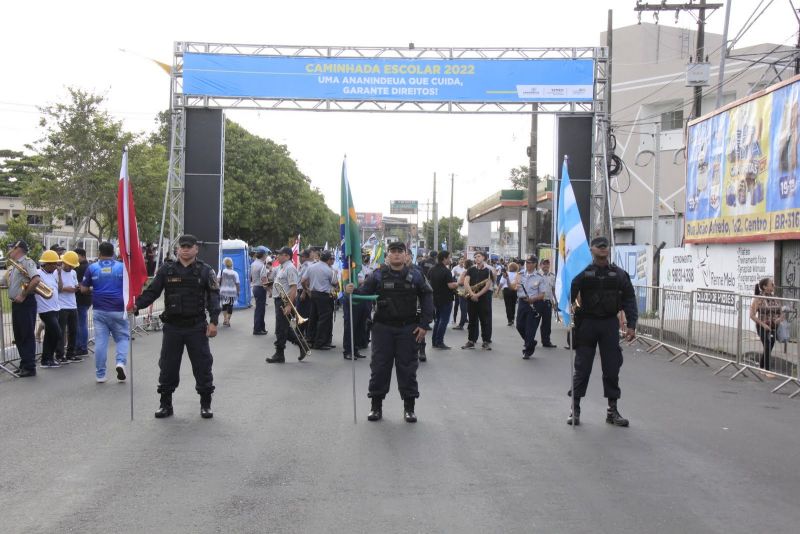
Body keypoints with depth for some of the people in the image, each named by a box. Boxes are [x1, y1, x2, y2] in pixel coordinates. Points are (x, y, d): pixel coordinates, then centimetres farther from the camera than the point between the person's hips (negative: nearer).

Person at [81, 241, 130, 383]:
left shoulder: (92, 268, 1)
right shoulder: (122, 267, -1)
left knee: (100, 341, 5)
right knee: (123, 337, 11)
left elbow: (84, 289, 3)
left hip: (100, 311, 1)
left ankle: (100, 374, 8)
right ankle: (121, 362, -14)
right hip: (118, 310, -1)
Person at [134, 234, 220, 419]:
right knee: (168, 367, 6)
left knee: (202, 365, 3)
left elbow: (213, 297, -3)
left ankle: (205, 404, 16)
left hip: (197, 327, -2)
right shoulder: (166, 270, 5)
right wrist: (136, 305, -15)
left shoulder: (205, 271, 1)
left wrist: (213, 321, -13)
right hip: (172, 327, 2)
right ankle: (166, 404, 19)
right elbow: (152, 292, 2)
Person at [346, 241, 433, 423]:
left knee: (407, 367, 5)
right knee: (379, 367, 4)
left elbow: (426, 299, 3)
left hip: (408, 329, 0)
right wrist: (352, 291, -29)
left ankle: (409, 407, 15)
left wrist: (424, 325, -3)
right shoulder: (378, 275, 0)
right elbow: (364, 291, -6)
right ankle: (376, 406, 16)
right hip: (383, 328, 0)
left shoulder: (415, 276, 1)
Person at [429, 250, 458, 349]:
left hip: (435, 299, 7)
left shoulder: (431, 270, 5)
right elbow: (451, 285, -25)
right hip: (446, 299, -7)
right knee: (444, 320, -1)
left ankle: (435, 341, 17)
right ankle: (439, 342, -2)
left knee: (437, 320, 16)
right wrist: (459, 283, -8)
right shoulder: (446, 271, -18)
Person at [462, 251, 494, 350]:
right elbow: (466, 282, -3)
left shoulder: (488, 270, 0)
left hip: (484, 297, -3)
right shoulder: (471, 270, 8)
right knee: (472, 320, 9)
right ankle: (471, 341, 15)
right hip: (471, 297, 3)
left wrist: (478, 295, -15)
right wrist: (472, 294, -17)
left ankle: (486, 341, 4)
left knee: (485, 320, -1)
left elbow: (488, 285, -8)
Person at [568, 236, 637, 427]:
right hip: (587, 323, -2)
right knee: (582, 367, 3)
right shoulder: (583, 272, -1)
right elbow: (569, 295, -5)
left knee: (612, 367, 5)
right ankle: (575, 408, 12)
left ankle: (612, 410, 15)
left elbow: (629, 300, 4)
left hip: (609, 324, 2)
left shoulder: (619, 274, 5)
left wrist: (631, 325, -3)